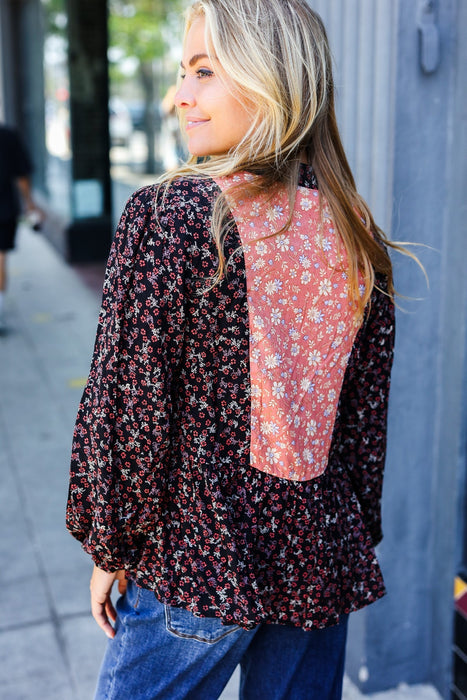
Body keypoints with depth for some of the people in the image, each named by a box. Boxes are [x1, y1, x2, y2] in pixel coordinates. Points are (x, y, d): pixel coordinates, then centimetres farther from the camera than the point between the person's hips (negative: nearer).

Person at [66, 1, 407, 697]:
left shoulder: (167, 216, -17)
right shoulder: (357, 231, -1)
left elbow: (125, 406, -15)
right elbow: (368, 412, 4)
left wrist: (109, 548, -1)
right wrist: (356, 540, 16)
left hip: (193, 560, -4)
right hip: (323, 561, 5)